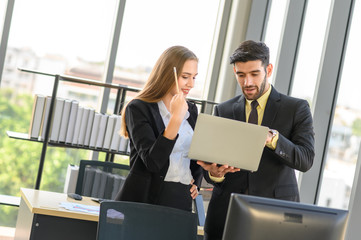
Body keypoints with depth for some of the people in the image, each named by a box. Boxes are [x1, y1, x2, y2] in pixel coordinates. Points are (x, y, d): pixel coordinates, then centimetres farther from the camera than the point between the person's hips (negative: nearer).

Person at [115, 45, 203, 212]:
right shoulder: (138, 108, -7)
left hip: (181, 201, 5)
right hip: (144, 199, -5)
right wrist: (176, 119, -22)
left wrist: (196, 182, 8)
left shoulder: (191, 111, 12)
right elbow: (152, 162, -18)